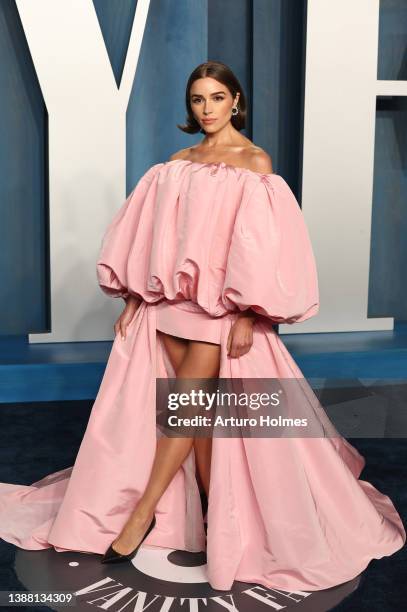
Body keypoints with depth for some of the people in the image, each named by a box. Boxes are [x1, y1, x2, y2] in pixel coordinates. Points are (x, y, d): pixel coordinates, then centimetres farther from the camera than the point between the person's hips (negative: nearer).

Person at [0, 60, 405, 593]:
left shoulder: (254, 161, -3)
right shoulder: (179, 163, 12)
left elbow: (260, 243, -9)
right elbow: (155, 235, 11)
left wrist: (247, 316, -15)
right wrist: (135, 298, 5)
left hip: (222, 300, -4)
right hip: (172, 293, 5)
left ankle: (143, 513, 7)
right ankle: (217, 517, 18)